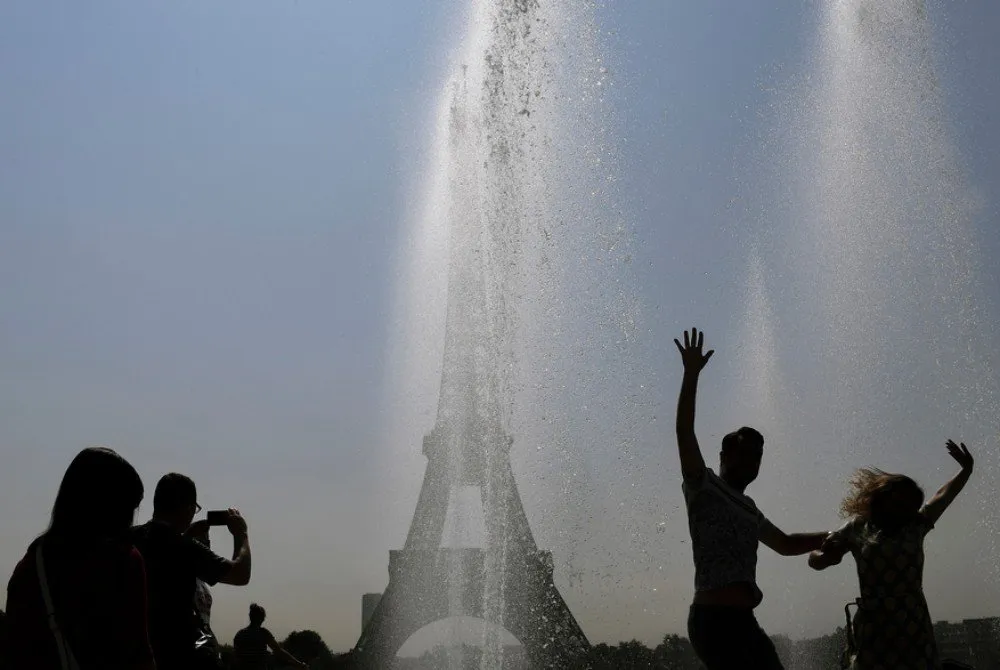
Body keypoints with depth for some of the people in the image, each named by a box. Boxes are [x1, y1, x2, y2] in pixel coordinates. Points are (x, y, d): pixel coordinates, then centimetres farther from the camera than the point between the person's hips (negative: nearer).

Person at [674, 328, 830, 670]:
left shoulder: (748, 509, 25)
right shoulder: (703, 487, 0)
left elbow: (786, 543, 38)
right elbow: (685, 434, -14)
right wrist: (691, 374, -20)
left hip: (743, 620, 9)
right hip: (714, 619, -9)